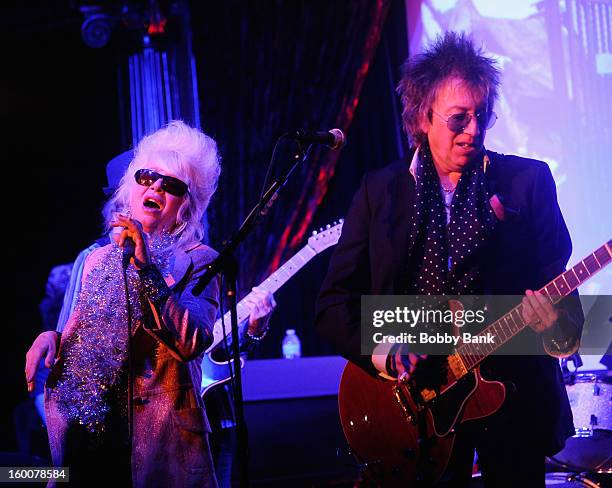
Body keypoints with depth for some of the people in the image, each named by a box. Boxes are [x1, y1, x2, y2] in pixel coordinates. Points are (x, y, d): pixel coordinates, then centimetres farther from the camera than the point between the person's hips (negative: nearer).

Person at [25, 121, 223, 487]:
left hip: (153, 430, -5)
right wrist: (52, 338, 0)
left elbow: (192, 343, -18)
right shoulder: (98, 258, 13)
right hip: (83, 429, 5)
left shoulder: (197, 260, -2)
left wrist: (146, 267, -22)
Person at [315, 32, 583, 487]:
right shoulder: (380, 190, 4)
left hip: (514, 395, 0)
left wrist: (558, 325, -25)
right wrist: (378, 351, -15)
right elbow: (335, 301, 3)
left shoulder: (528, 180, 2)